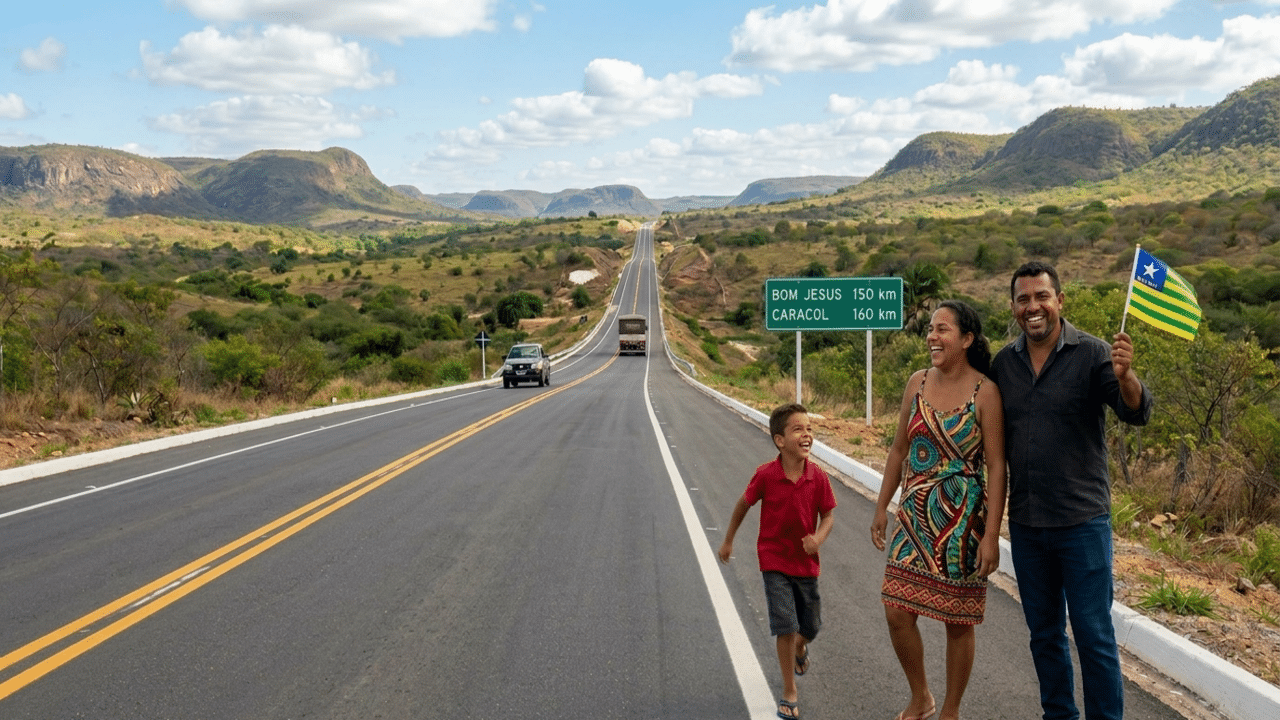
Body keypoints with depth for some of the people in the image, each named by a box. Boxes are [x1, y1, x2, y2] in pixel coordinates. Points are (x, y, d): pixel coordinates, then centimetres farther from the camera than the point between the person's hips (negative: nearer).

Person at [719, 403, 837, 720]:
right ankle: (789, 693, 8)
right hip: (774, 561, -3)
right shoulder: (766, 475, -17)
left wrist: (818, 539, -23)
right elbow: (743, 504, 0)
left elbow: (827, 515, -1)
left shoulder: (818, 477, -12)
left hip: (806, 563, 3)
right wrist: (728, 541, 10)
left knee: (811, 626, 15)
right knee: (786, 627, -9)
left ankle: (800, 648, 53)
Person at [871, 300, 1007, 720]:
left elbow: (996, 466, -12)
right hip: (916, 517, 4)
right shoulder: (918, 383, 3)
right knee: (897, 612, 1)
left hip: (963, 521, -4)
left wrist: (991, 535, -15)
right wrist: (882, 507, 11)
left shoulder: (985, 392, -11)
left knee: (957, 621, 6)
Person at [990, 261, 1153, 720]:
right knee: (1044, 634, 15)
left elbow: (1138, 414, -19)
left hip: (1082, 522, -4)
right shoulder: (1003, 363, 5)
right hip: (1025, 525, 4)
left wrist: (1124, 376, -41)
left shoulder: (1091, 354, -8)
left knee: (1093, 634, 0)